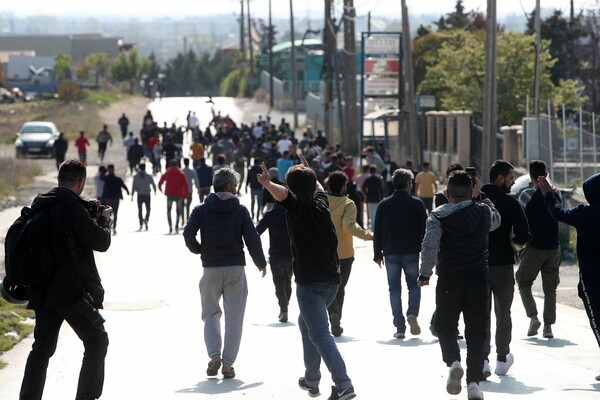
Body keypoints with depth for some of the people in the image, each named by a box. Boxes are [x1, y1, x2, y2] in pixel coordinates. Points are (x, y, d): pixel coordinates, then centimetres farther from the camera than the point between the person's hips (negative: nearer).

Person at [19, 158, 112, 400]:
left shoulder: (40, 205, 9)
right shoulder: (73, 207, -16)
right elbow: (101, 242, -14)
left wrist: (91, 214, 17)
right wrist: (103, 219, 4)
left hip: (43, 290, 7)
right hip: (73, 290, -7)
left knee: (42, 346, 13)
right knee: (97, 340, 8)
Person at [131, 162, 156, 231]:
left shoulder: (136, 176, -4)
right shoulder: (149, 176, -3)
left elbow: (133, 186, -9)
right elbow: (153, 185, 2)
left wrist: (132, 195, -6)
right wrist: (155, 191, 22)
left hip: (139, 195, 0)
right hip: (147, 195, 0)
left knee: (140, 210, 11)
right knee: (148, 209, 10)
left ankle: (141, 224, 8)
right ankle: (146, 219, -18)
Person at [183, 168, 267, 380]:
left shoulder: (201, 210, 0)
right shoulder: (240, 210, -3)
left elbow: (188, 233, -12)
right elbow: (252, 239, -7)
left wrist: (199, 250, 8)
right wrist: (261, 263, 7)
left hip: (210, 269, 1)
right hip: (235, 269, -1)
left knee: (210, 314, 15)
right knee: (234, 317, 4)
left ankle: (214, 355, -4)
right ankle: (228, 363, -1)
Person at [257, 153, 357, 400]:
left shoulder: (297, 204, -5)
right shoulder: (320, 203, 14)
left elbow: (282, 194, -30)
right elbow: (318, 187, 39)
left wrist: (268, 184, -46)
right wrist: (307, 169, 55)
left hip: (309, 282, -8)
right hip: (332, 280, 8)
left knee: (319, 333, -14)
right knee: (306, 322, 28)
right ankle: (311, 380, 32)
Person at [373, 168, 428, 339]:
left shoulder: (384, 205, 2)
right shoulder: (416, 203, -3)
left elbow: (377, 232, 4)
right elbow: (424, 228, -2)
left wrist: (378, 254, 12)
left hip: (391, 253, 1)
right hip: (411, 253, -1)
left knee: (394, 289, 6)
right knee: (414, 285, 12)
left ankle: (400, 326, 1)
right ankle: (412, 313, -14)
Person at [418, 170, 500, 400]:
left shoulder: (438, 217, -5)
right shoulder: (483, 212, 4)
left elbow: (430, 246, -18)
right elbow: (496, 221, 28)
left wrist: (425, 273, -8)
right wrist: (481, 198, 34)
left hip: (449, 280, -2)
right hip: (479, 278, 2)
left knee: (445, 327, 13)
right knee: (476, 332, 6)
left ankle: (453, 361, -15)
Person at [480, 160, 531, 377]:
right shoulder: (510, 203, -9)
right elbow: (524, 235, -15)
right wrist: (511, 239, 6)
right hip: (503, 264, -2)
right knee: (503, 314, 14)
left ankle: (483, 359, -11)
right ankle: (502, 360, 21)